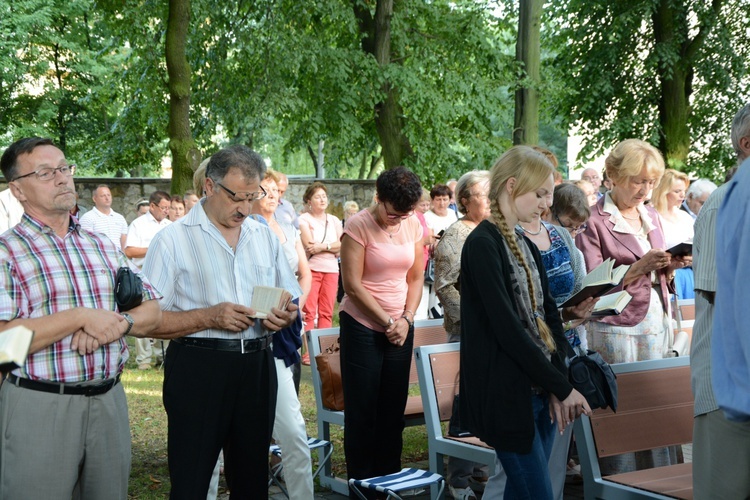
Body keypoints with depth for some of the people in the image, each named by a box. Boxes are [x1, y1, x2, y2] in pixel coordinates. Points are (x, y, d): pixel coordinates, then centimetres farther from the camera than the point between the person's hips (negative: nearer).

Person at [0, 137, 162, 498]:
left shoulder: (105, 248, 12)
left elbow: (152, 312, 11)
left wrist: (119, 323, -10)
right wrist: (81, 317, -17)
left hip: (109, 401, 5)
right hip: (38, 407, -5)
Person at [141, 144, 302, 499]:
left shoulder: (264, 237, 11)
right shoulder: (173, 240, -5)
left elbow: (292, 302, 18)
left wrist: (285, 316, -5)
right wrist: (209, 317, -21)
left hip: (257, 367, 5)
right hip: (197, 371, -4)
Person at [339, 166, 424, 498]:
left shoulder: (413, 225, 3)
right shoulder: (359, 227, -12)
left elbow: (416, 278, 8)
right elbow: (352, 284, -14)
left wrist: (406, 319, -5)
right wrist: (386, 321, -12)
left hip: (401, 328, 5)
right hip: (363, 326, -4)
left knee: (393, 409, 10)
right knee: (362, 411, 3)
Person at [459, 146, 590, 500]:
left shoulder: (525, 246, 13)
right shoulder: (482, 244, -14)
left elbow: (547, 317, 9)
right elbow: (507, 328, -19)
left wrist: (556, 385, -4)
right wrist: (562, 387, -14)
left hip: (537, 391, 8)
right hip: (505, 395, -8)